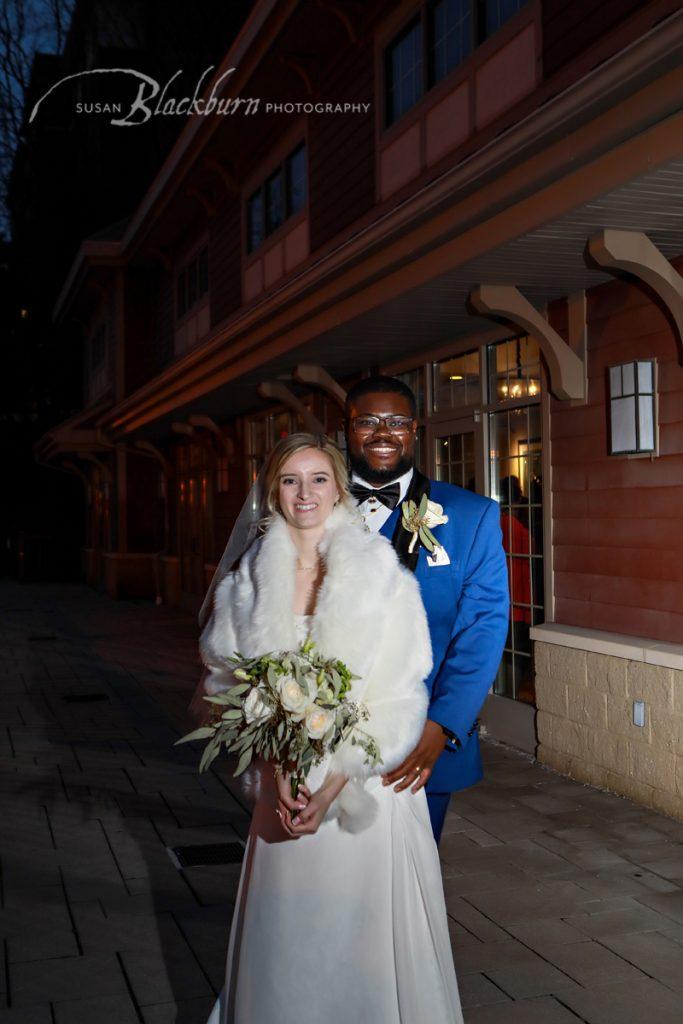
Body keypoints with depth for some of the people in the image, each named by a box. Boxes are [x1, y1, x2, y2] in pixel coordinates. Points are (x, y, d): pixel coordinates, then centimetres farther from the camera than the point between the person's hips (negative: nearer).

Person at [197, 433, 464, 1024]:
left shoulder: (383, 576, -8)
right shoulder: (251, 581, 1)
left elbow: (398, 697, -9)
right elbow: (230, 684, 1)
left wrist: (334, 786, -15)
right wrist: (278, 773, -12)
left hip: (365, 784, -2)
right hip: (285, 784, 3)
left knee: (366, 930, 7)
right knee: (287, 934, 12)